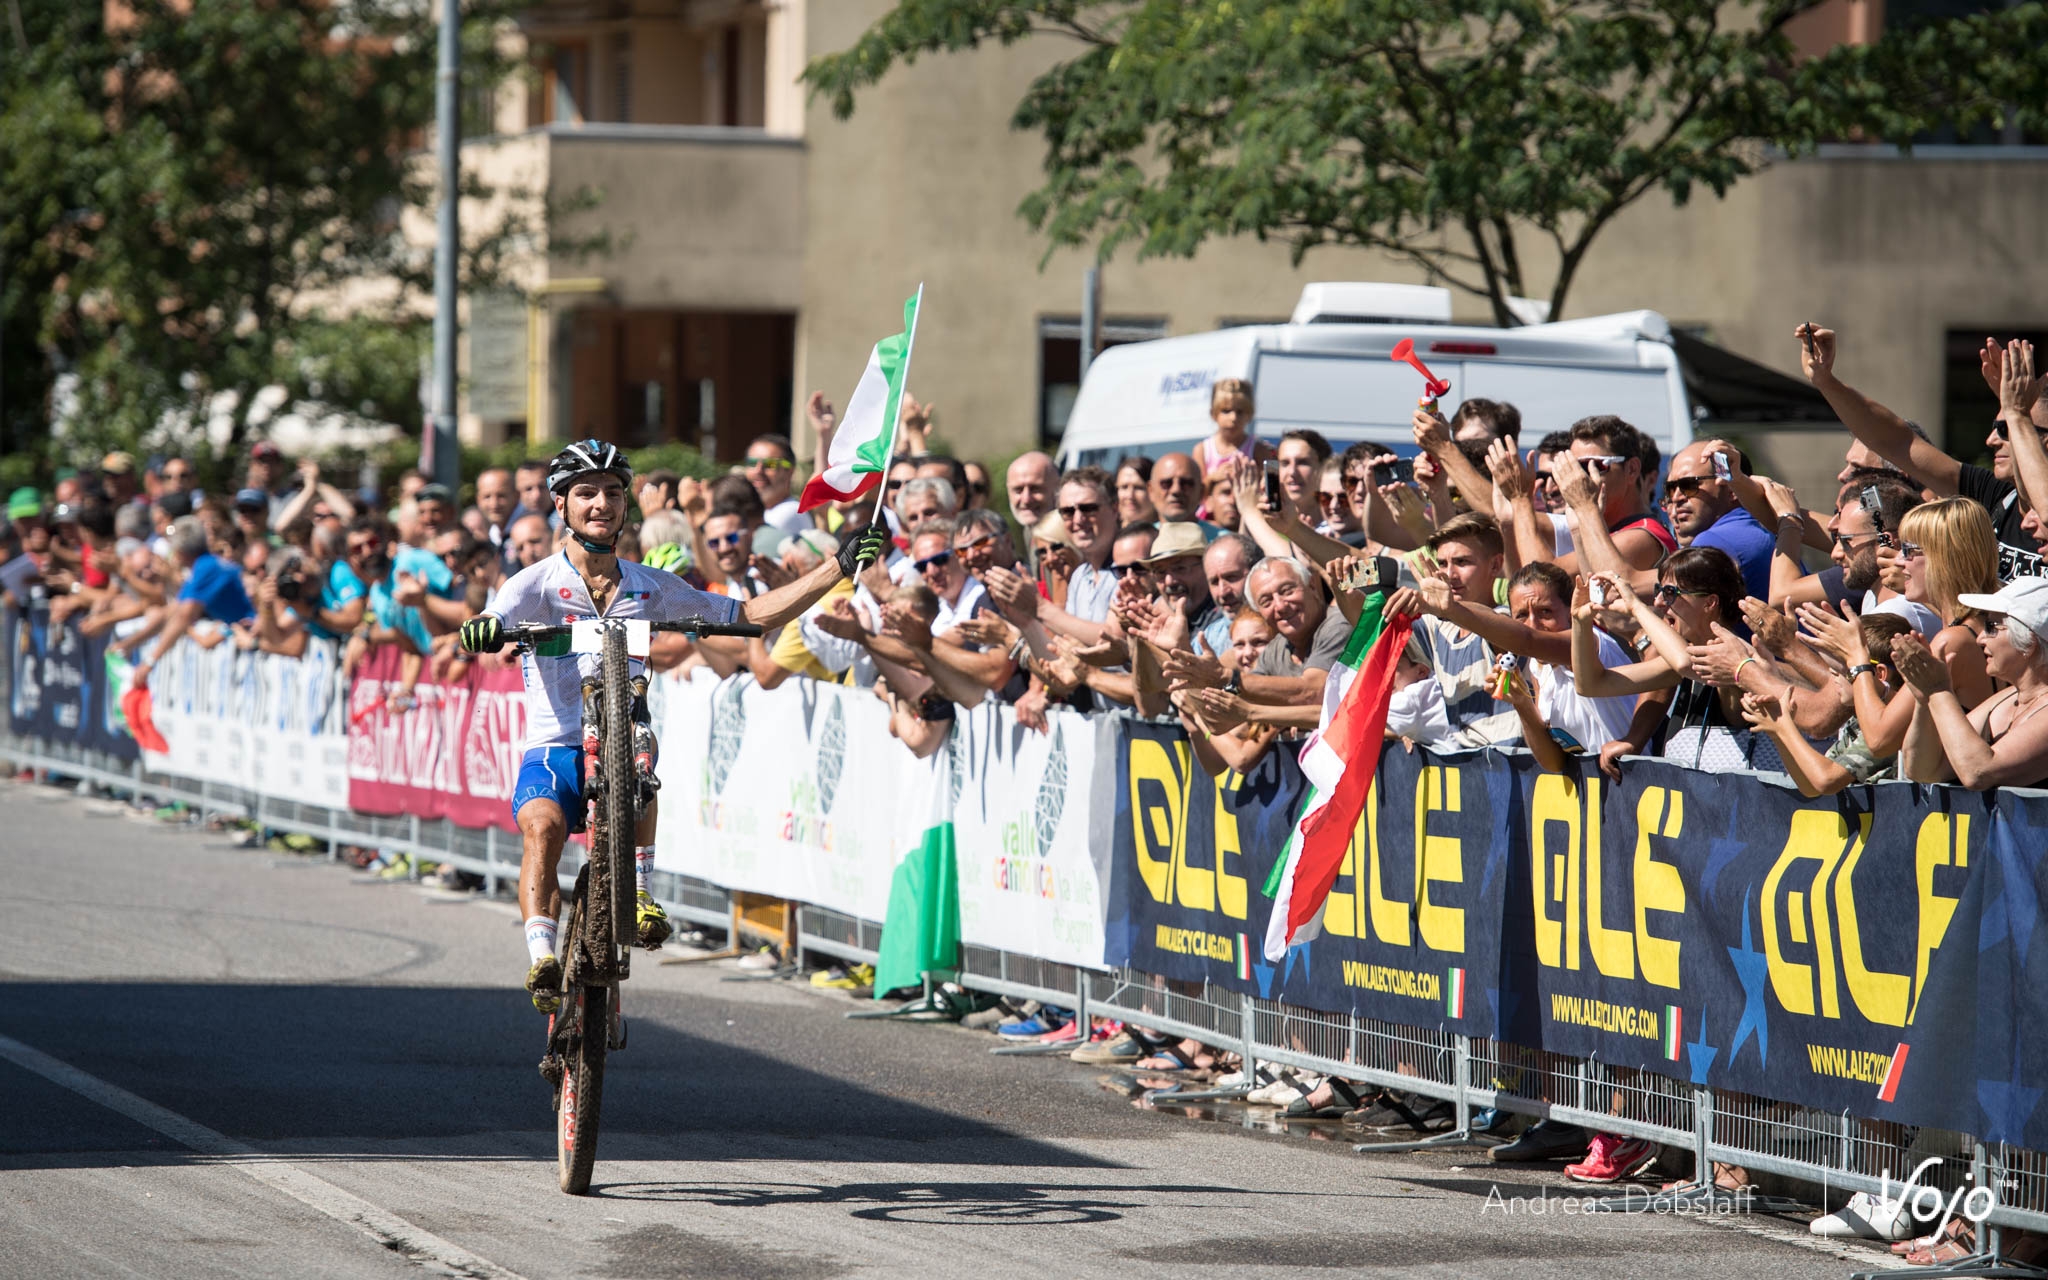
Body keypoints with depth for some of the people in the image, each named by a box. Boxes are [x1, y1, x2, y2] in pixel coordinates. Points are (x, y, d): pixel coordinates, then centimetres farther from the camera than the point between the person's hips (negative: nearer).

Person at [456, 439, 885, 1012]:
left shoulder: (651, 588, 10)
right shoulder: (538, 584, 0)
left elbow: (750, 615, 12)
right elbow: (487, 628, -18)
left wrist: (839, 567, 5)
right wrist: (482, 631, -44)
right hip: (554, 751, -2)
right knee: (542, 824, -32)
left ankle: (639, 893, -25)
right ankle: (543, 959, -32)